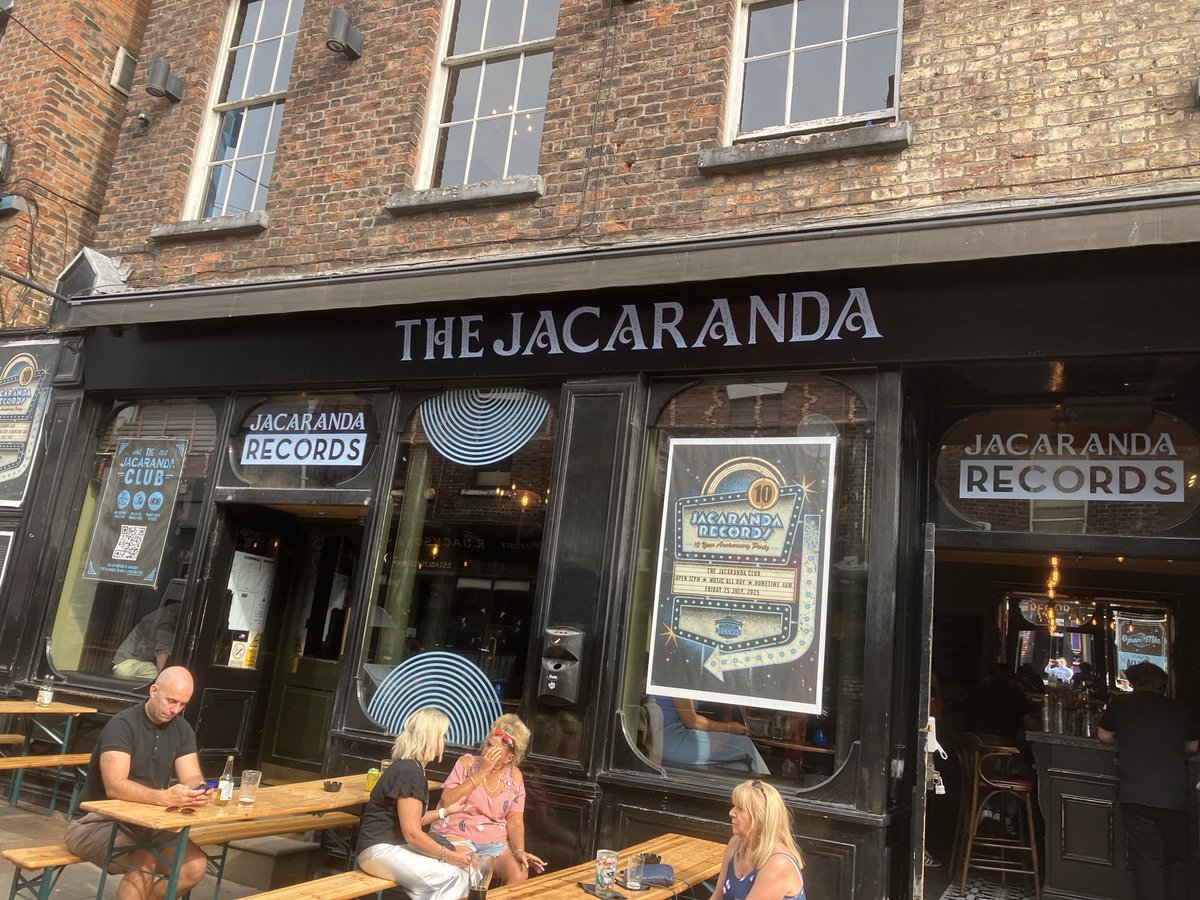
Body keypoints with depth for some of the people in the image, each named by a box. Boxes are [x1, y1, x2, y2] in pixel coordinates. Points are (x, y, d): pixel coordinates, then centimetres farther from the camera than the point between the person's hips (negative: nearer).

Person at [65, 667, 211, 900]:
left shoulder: (181, 730, 2)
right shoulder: (122, 725, -18)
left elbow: (191, 777, -4)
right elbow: (115, 786, -30)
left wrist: (197, 791, -29)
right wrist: (164, 797, -45)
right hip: (98, 821, -6)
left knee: (195, 864, -15)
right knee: (144, 861, -33)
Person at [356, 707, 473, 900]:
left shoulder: (409, 767, 13)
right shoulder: (410, 771, -18)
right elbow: (412, 833, -20)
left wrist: (446, 811, 17)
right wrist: (448, 856, -13)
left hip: (392, 845, 10)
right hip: (380, 850, -10)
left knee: (458, 871, -8)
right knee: (454, 876, -17)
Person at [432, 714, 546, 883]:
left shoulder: (514, 776, 2)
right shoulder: (467, 763, -5)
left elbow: (515, 821, 0)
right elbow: (447, 802, -17)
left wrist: (520, 851, -19)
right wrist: (480, 774, -20)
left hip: (494, 841, 3)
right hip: (457, 835, -3)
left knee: (520, 873, -22)